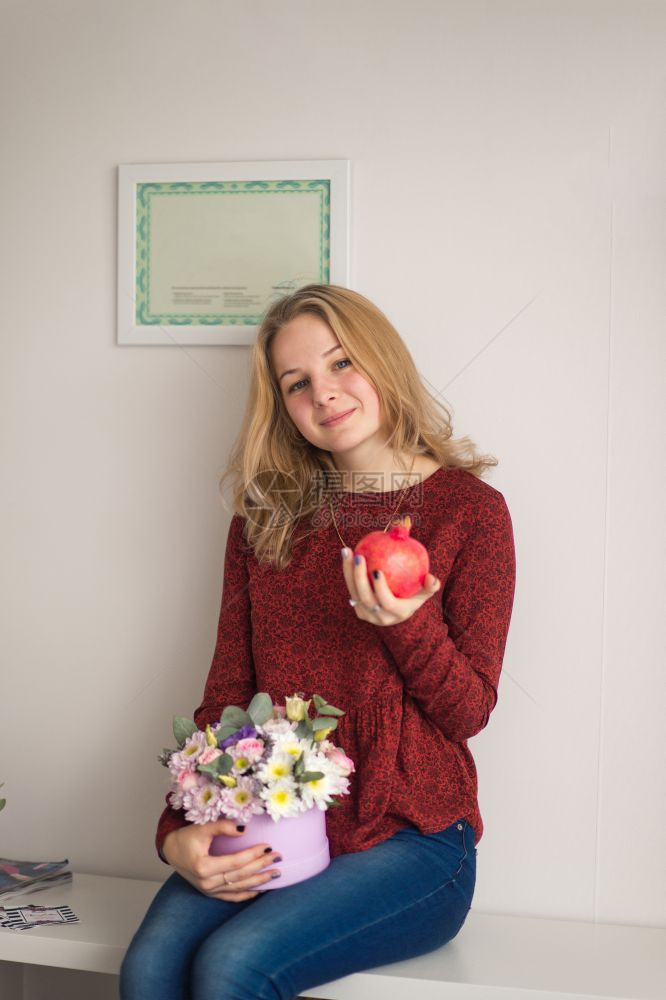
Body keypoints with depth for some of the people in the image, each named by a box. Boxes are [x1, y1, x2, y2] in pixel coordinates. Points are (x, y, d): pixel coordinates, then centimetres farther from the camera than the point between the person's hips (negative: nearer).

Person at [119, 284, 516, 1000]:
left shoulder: (470, 510, -2)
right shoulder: (265, 518, 10)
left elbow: (469, 713, -2)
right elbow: (226, 694, 7)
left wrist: (408, 625, -22)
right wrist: (179, 832, -8)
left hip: (410, 841, -3)